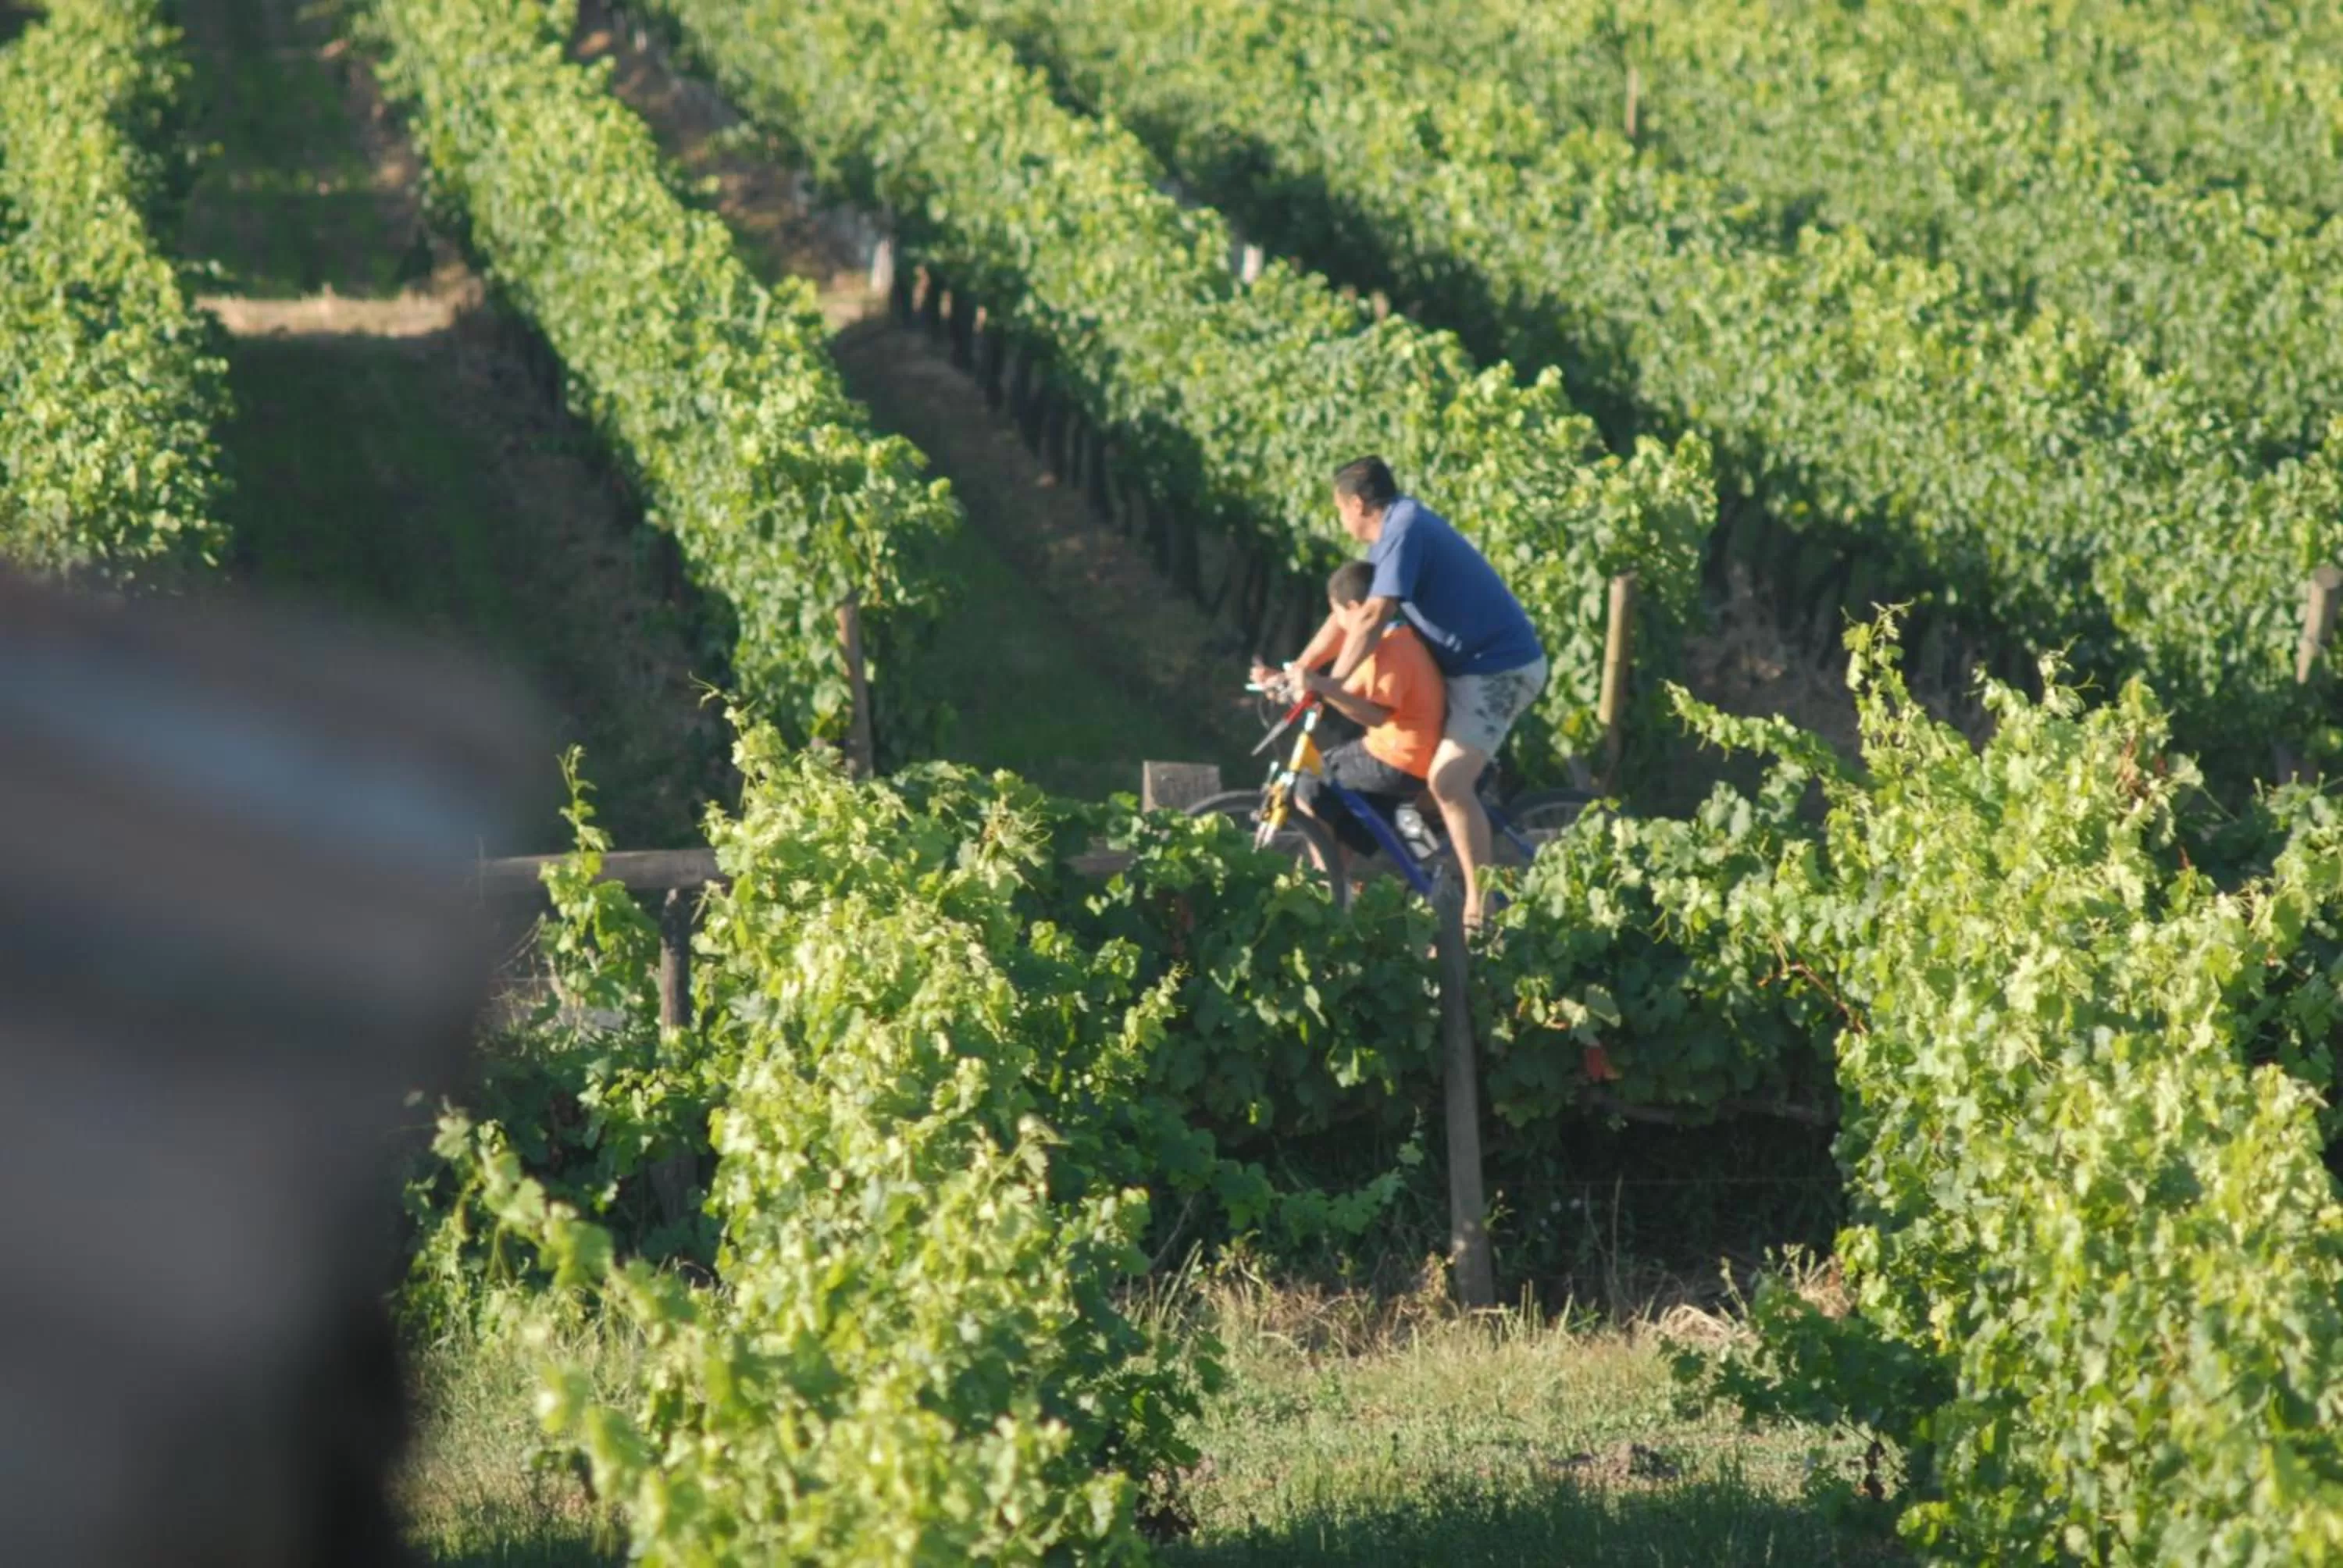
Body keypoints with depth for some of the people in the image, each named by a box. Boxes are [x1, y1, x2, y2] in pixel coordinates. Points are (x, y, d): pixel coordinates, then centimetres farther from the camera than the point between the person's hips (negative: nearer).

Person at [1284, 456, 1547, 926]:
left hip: (1500, 668, -11)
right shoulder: (1394, 532, 14)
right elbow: (1346, 618, 16)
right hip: (1473, 664, 11)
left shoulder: (1404, 531, -18)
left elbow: (1372, 619, -26)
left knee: (1448, 781, -23)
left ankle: (1480, 913, -22)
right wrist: (1294, 672, 11)